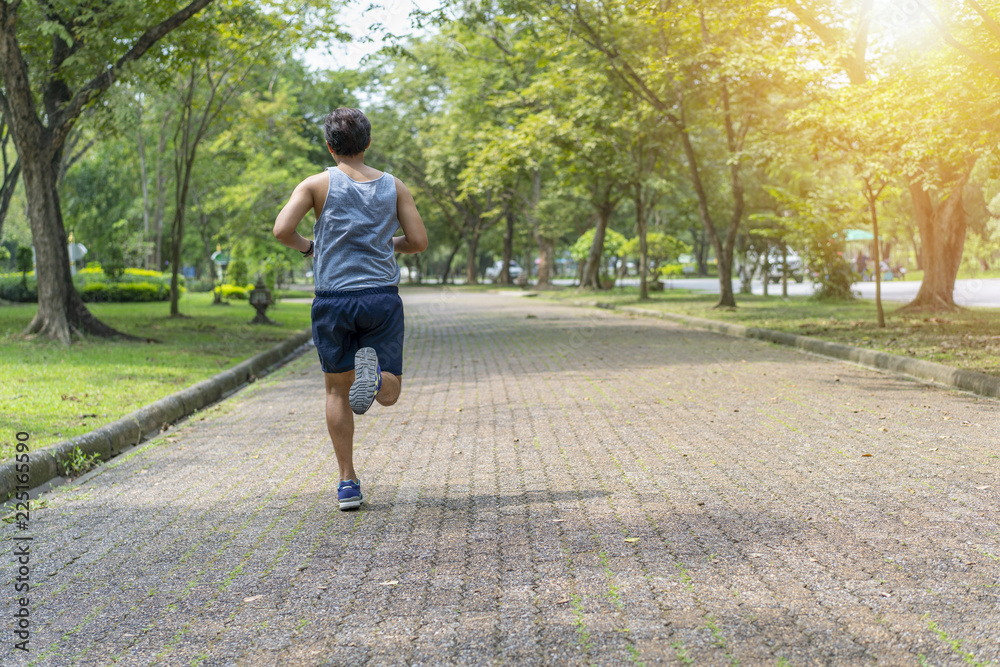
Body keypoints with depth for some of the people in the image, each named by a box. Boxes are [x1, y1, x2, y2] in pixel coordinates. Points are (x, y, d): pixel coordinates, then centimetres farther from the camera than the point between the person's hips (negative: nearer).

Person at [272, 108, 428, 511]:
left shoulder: (317, 184, 1)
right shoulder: (393, 186, 6)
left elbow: (282, 230, -11)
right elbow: (419, 242, 2)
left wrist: (306, 248, 9)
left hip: (333, 300, 0)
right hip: (382, 297, 0)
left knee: (337, 391, 14)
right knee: (389, 394, 6)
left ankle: (348, 484, 11)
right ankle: (372, 371, -32)